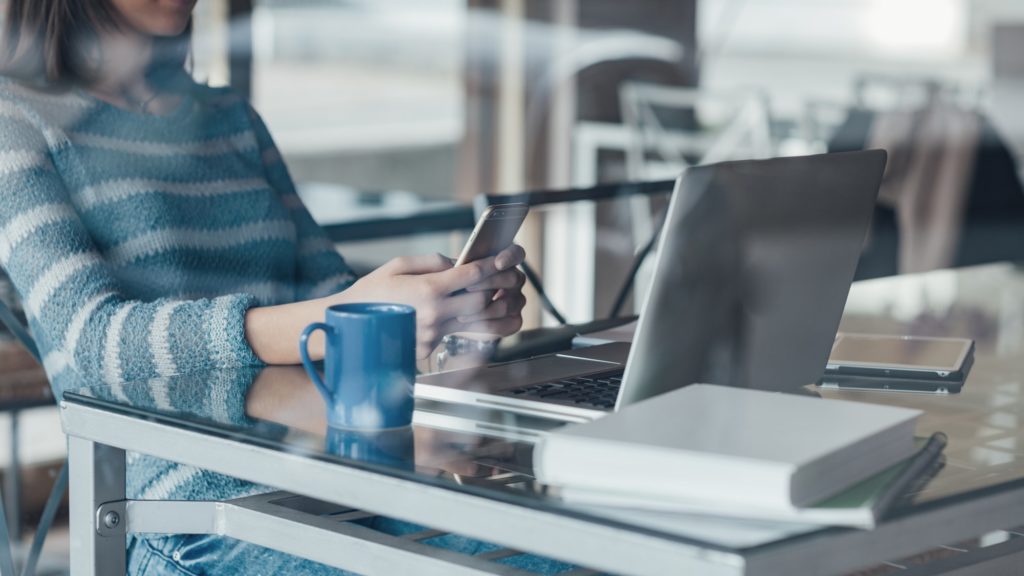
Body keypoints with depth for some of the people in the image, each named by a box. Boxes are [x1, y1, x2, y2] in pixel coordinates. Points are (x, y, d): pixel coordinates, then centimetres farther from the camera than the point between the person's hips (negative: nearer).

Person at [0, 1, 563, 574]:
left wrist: (453, 305, -9)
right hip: (181, 489, -6)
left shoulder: (231, 116, 23)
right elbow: (91, 337, -12)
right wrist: (335, 324, -26)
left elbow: (326, 283, 16)